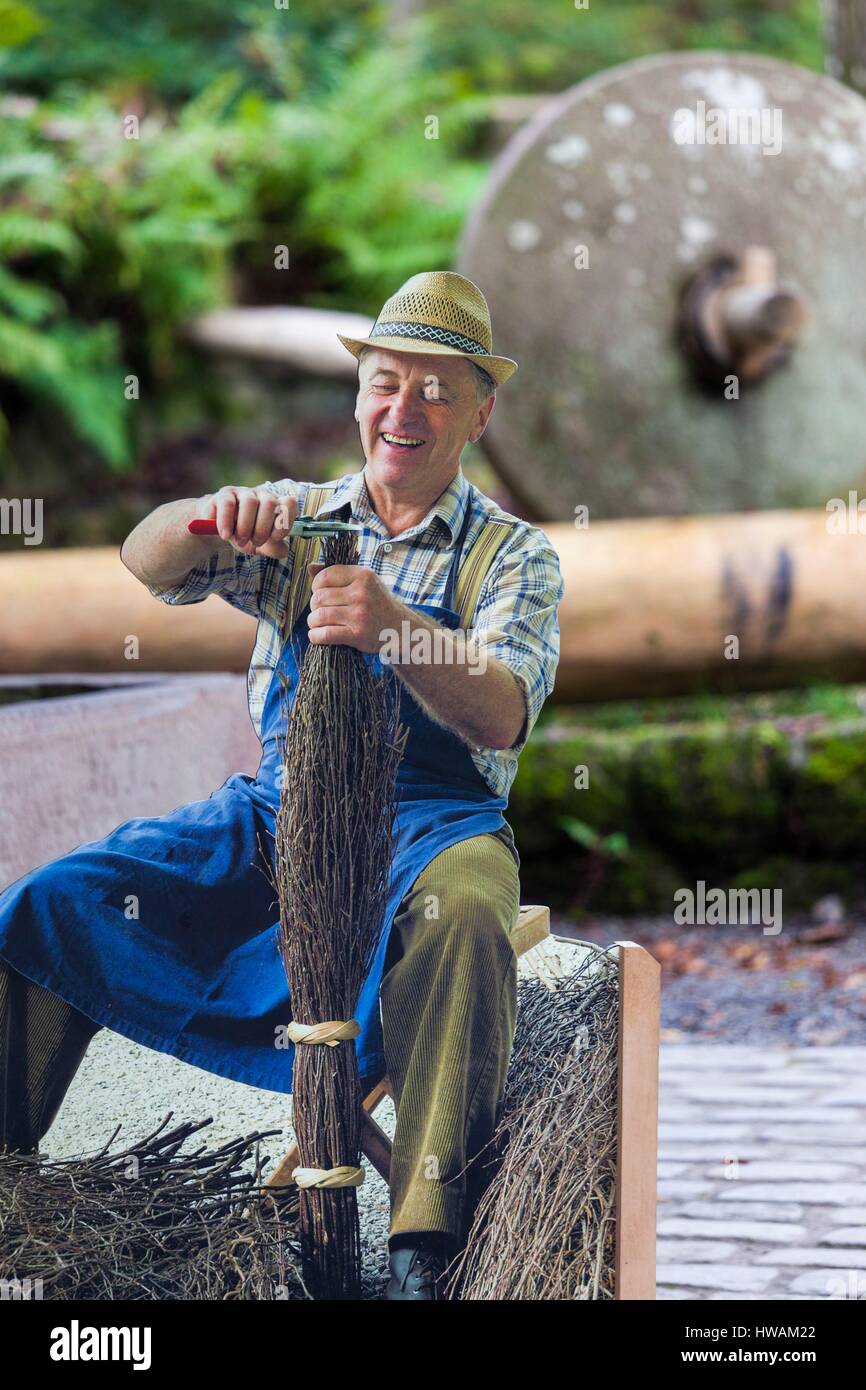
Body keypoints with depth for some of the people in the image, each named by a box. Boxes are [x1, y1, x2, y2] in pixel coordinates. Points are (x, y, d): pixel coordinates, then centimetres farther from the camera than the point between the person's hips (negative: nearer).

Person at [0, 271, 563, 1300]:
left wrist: (395, 628, -34)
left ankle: (424, 1252, -39)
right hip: (274, 812, 3)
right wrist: (211, 515, -28)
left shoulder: (512, 556, 4)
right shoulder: (297, 520, 13)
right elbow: (147, 564, -4)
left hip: (431, 820, -3)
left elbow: (499, 718, -15)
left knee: (463, 914, -40)